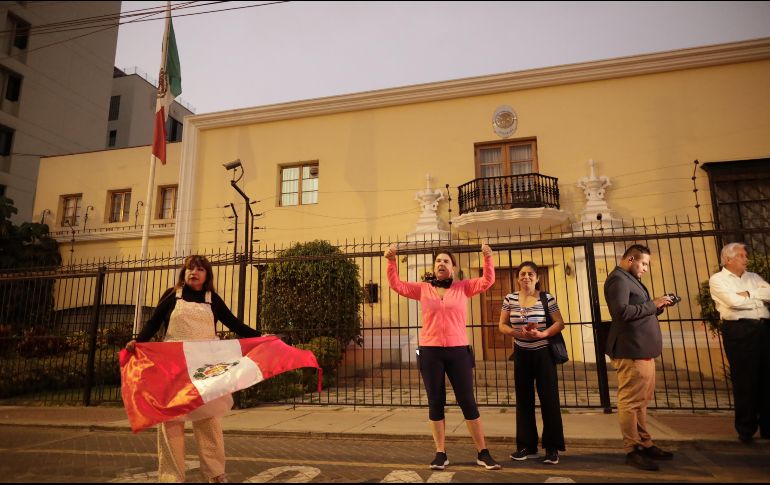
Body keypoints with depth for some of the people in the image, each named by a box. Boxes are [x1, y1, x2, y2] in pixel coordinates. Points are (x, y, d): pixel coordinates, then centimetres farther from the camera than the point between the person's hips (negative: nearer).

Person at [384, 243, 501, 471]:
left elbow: (487, 281, -2)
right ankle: (441, 453, 20)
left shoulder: (463, 287, 6)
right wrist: (391, 261, -4)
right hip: (430, 352, 1)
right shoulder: (423, 289, 8)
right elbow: (396, 285, 4)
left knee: (468, 402, 5)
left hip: (458, 351, -1)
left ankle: (483, 453, 17)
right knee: (435, 403, 8)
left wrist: (488, 257, -13)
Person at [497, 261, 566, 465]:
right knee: (524, 400, 8)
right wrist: (518, 333, -17)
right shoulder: (510, 299, 0)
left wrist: (542, 334, -21)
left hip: (544, 354, -2)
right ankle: (527, 446, 19)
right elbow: (502, 325, 2)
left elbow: (559, 323, -5)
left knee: (549, 399, 0)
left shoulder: (547, 298, -5)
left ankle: (552, 448, 12)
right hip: (522, 354, 2)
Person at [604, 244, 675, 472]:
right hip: (631, 351, -11)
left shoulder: (630, 279, 22)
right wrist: (653, 304, -15)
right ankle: (632, 450, 4)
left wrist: (657, 306, 6)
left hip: (642, 350, 11)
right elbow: (622, 311, -24)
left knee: (640, 400, 17)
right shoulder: (618, 279, -11)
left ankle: (645, 444, 27)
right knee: (631, 401, -4)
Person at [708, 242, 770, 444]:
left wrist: (748, 294, -8)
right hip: (739, 331, -5)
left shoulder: (753, 277, 18)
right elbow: (733, 302, -13)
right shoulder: (717, 279, 1)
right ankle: (746, 429, 11)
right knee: (744, 380, -1)